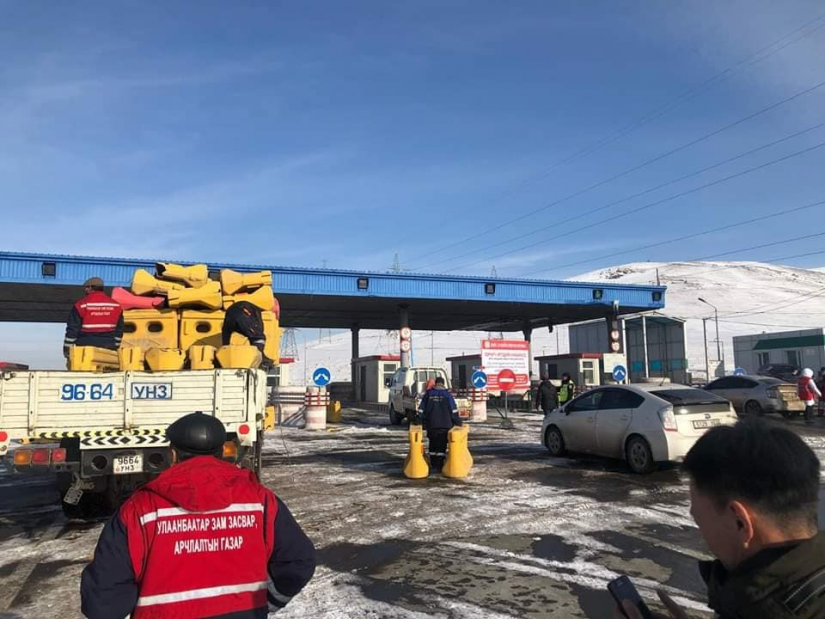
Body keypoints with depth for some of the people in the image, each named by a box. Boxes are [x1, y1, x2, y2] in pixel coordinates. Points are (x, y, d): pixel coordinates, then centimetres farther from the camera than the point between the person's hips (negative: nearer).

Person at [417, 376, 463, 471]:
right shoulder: (447, 394, -1)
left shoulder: (428, 394, 5)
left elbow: (421, 409, 5)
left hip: (431, 424, 2)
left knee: (433, 444, 15)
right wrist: (457, 421, 4)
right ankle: (440, 465, -1)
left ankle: (433, 464, 20)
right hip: (445, 424, -2)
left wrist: (422, 422, 12)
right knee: (442, 444, 2)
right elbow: (454, 410, -5)